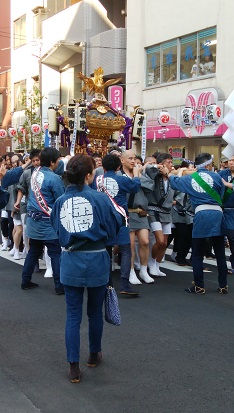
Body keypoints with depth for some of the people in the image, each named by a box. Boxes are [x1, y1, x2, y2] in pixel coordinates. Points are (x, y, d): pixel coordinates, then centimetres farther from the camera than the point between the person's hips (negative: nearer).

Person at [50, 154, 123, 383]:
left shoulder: (60, 201, -2)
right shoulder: (100, 198, -12)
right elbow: (115, 226, -4)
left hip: (70, 261, 2)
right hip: (96, 261, -2)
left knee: (73, 315, 7)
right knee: (95, 312, 18)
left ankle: (74, 367, 6)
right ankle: (94, 355, 36)